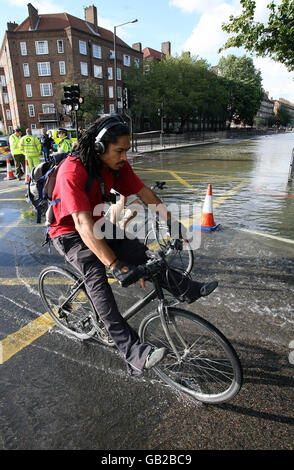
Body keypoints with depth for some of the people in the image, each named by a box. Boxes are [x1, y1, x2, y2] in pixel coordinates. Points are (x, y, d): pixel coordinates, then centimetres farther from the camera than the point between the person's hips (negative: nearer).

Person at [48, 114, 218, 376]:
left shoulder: (118, 165, -10)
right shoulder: (73, 171, -31)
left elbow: (145, 194, -6)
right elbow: (83, 223, -40)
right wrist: (116, 265, -47)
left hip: (98, 224, 6)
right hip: (70, 233, -6)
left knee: (139, 252, -10)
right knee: (96, 275, -28)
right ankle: (133, 352, -32)